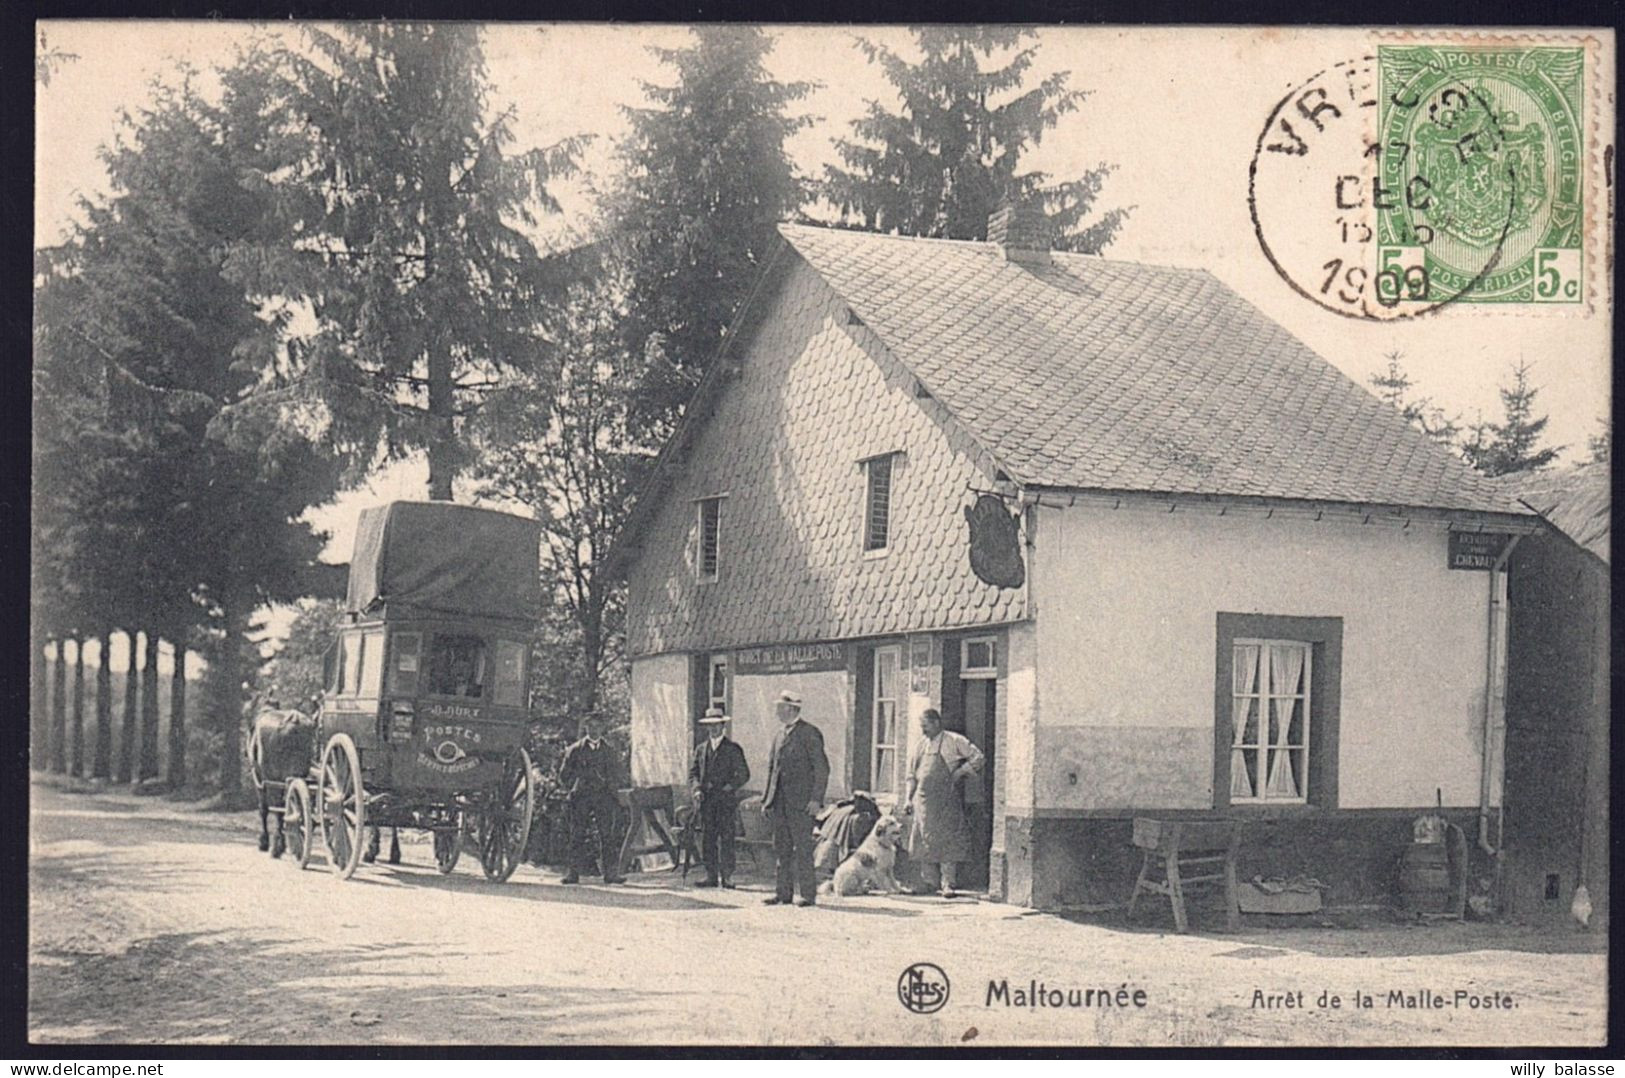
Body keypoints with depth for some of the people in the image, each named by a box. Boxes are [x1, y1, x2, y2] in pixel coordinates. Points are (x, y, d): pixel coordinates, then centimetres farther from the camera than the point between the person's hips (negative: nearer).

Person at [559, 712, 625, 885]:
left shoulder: (610, 750, 15)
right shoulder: (575, 750, 10)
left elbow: (616, 774, 17)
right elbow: (564, 775, 12)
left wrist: (610, 787, 4)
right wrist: (574, 787, 2)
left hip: (604, 796, 1)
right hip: (581, 796, -1)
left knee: (607, 834, -7)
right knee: (577, 834, -4)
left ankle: (611, 871, -8)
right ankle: (574, 872, -2)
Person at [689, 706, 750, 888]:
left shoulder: (732, 748, 3)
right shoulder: (701, 748, 15)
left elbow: (744, 774, 1)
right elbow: (693, 772, 15)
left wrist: (729, 787, -11)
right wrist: (696, 789, -2)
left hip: (726, 799, -4)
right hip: (706, 799, 4)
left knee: (726, 838, -6)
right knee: (707, 839, 1)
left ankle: (727, 877, -4)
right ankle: (711, 876, 5)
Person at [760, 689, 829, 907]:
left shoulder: (809, 733, -7)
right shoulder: (780, 733, 16)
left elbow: (822, 768, -9)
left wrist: (816, 799, -15)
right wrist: (766, 799, 15)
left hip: (801, 802, -7)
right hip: (780, 803, 7)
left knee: (803, 848, -6)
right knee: (781, 849, 8)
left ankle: (808, 894, -1)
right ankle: (783, 893, 13)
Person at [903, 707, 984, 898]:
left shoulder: (954, 741, -1)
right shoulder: (920, 746, 14)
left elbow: (977, 757, -4)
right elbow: (912, 775, 17)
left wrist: (960, 772, -10)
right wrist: (908, 799, 10)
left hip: (947, 799, -5)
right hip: (924, 800, 5)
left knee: (948, 841, -8)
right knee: (926, 842, 4)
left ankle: (948, 883, -6)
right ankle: (931, 882, 13)